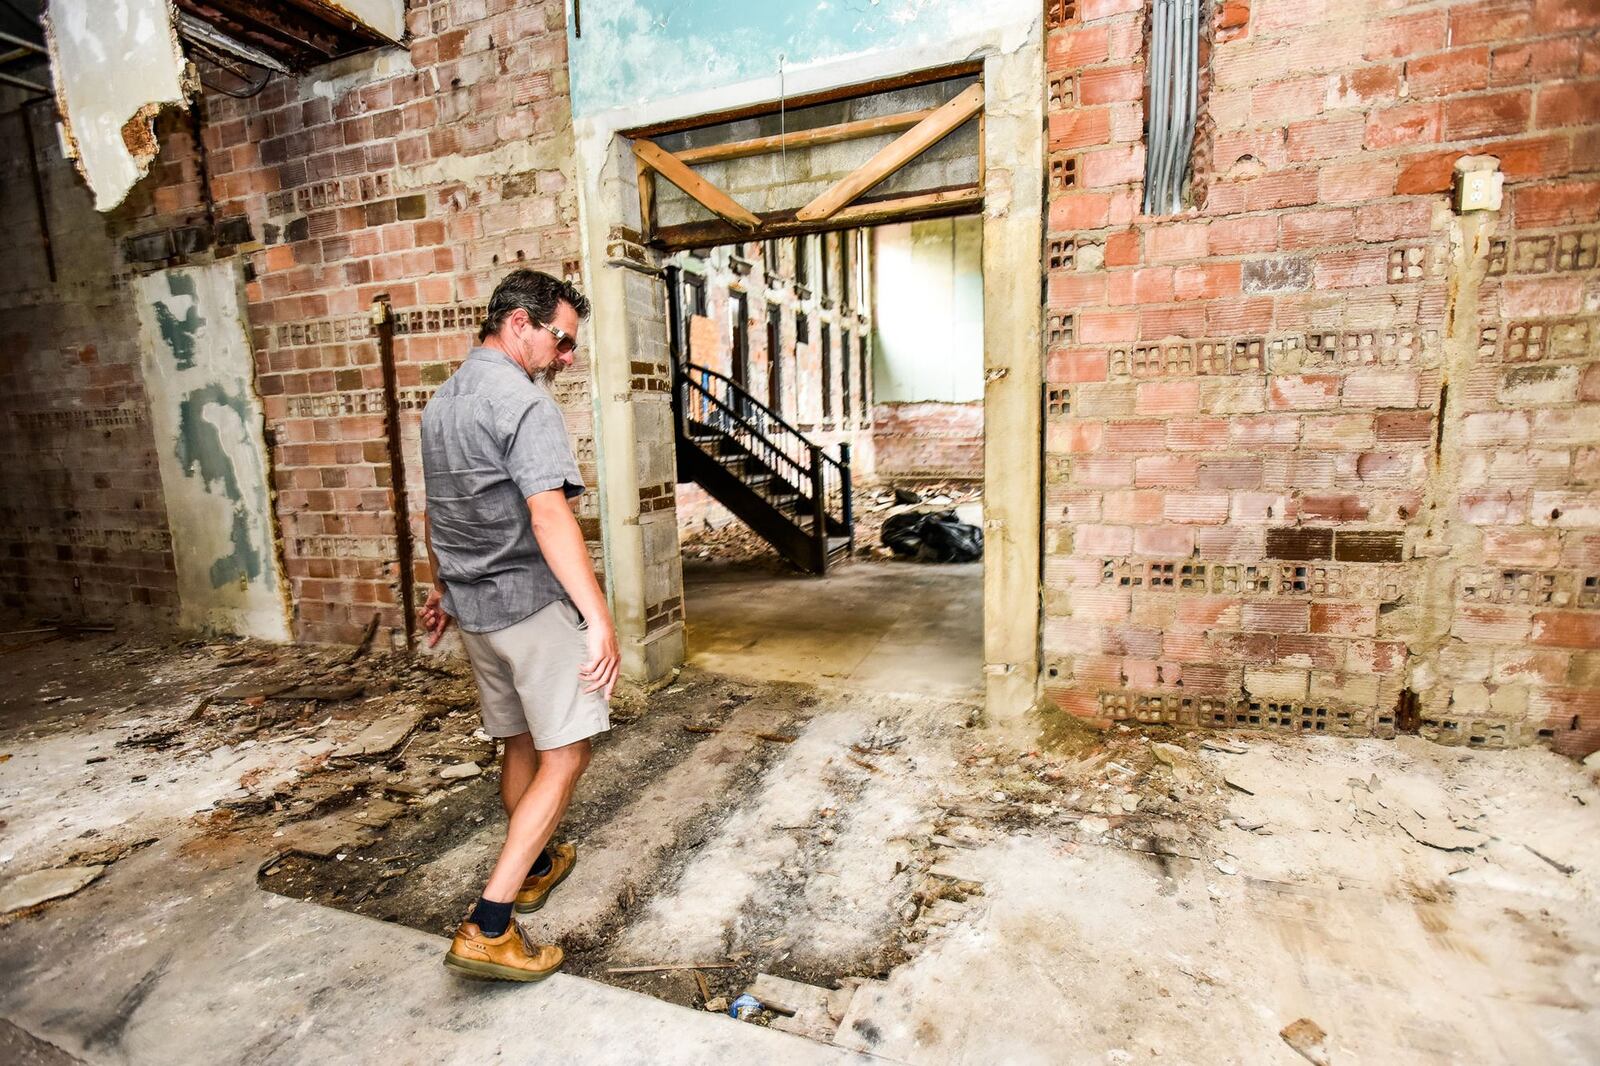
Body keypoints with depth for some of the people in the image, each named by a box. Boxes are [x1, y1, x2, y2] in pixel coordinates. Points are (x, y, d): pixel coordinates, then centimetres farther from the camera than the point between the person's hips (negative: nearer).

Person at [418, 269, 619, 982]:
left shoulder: (441, 402, 13)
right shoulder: (524, 401, -15)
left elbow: (434, 514, 22)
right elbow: (550, 517, -27)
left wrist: (442, 589, 32)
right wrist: (599, 618, -30)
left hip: (472, 605, 9)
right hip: (532, 604, -9)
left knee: (520, 743, 22)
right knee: (564, 755, -1)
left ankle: (533, 868, 39)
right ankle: (488, 928, -1)